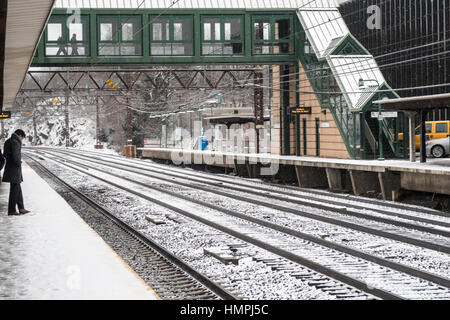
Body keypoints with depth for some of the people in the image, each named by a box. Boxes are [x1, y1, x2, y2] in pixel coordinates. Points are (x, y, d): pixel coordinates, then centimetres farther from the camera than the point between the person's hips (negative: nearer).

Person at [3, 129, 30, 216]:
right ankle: (11, 210, 0)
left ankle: (21, 208, 16)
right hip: (14, 169, -10)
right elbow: (15, 156, -25)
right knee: (15, 189, -3)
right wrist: (18, 163, -8)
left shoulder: (7, 141, 13)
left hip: (9, 167, 10)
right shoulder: (15, 142, -17)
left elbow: (5, 155, 19)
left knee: (17, 188, 14)